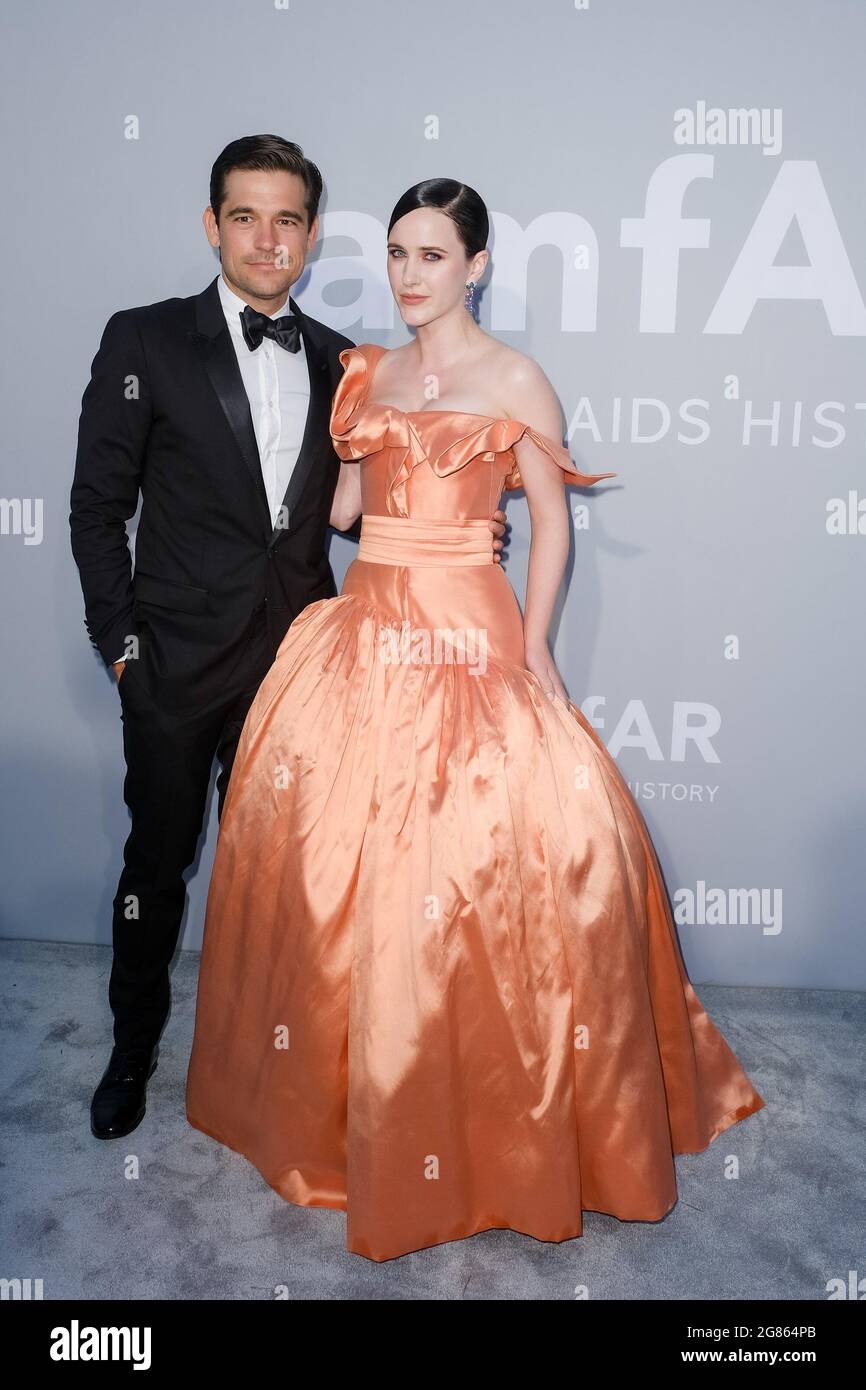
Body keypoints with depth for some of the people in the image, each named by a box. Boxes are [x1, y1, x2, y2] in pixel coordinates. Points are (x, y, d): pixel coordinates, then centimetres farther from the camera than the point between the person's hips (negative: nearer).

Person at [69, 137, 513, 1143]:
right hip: (180, 656, -2)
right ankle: (134, 1044, 34)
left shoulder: (336, 361, 6)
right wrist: (118, 638, -7)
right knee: (158, 858, 11)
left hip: (296, 657, 3)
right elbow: (98, 505, -3)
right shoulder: (145, 340, -5)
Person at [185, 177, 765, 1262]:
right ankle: (348, 1084, 27)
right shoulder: (365, 370, 15)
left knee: (476, 849, -10)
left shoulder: (514, 378, 1)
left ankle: (478, 1116, 12)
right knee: (330, 845, 5)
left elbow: (550, 519, -2)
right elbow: (342, 504, 16)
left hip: (468, 637, -5)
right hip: (362, 633, 5)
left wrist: (533, 646, -9)